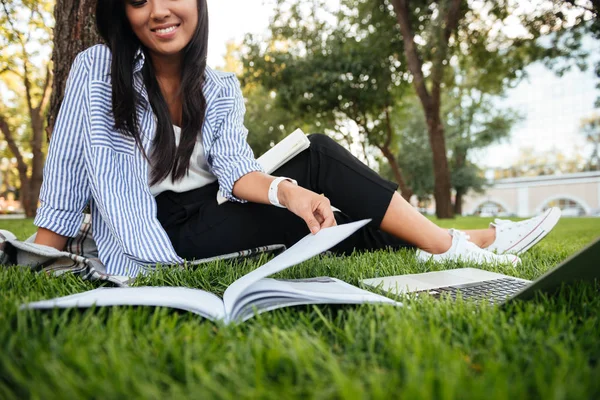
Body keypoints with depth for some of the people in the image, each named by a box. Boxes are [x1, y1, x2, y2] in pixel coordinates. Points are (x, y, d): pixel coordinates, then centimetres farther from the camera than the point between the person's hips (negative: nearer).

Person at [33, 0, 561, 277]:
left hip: (206, 221, 5)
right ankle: (453, 247, -14)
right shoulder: (97, 70, -6)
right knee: (317, 159, -20)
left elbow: (235, 169, -10)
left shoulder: (220, 90, 5)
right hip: (152, 242, -5)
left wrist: (285, 190, -31)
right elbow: (66, 174, -6)